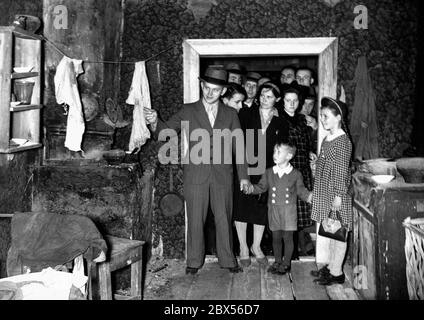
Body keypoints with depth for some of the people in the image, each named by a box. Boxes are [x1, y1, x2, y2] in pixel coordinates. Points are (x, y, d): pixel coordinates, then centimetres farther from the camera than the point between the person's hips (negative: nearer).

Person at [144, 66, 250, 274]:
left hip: (222, 176, 1)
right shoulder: (188, 111, 3)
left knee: (224, 219, 8)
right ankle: (194, 261, 17)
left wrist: (243, 175, 7)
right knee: (195, 220, 5)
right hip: (195, 175, -1)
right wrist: (155, 122, -26)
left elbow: (238, 146, 9)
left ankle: (227, 259, 21)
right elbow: (167, 130, -3)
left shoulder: (230, 114, 8)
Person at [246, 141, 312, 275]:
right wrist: (252, 188, -9)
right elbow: (261, 186, 9)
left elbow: (301, 191, 2)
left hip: (289, 210, -2)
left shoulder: (296, 174, -3)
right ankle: (278, 261, 25)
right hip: (273, 209, 3)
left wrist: (310, 196, -14)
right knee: (276, 237, 10)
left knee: (287, 237, 3)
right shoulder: (269, 173, 4)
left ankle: (286, 263, 18)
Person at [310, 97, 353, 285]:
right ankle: (324, 265, 27)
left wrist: (338, 197, -18)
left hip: (335, 196, -9)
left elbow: (341, 172, -17)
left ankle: (336, 272, 11)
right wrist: (315, 192, 16)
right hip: (323, 194, 9)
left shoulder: (342, 141, -15)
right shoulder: (327, 139, 11)